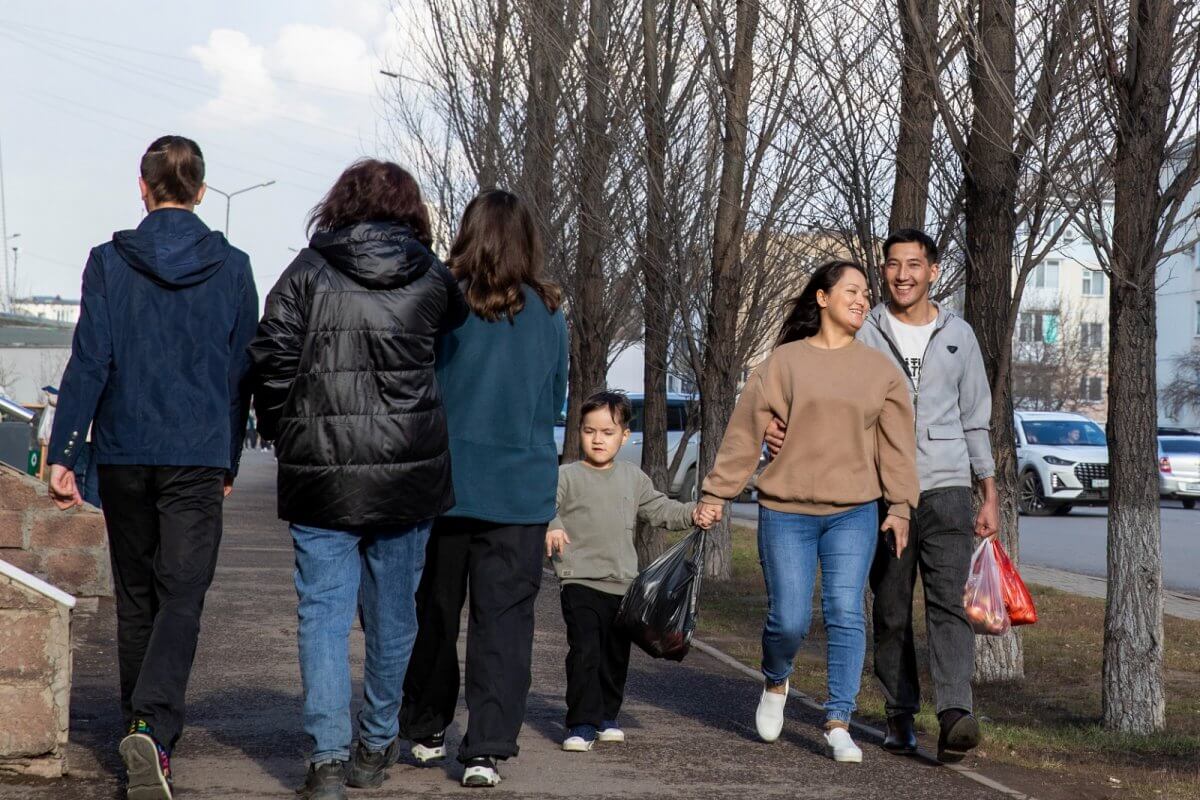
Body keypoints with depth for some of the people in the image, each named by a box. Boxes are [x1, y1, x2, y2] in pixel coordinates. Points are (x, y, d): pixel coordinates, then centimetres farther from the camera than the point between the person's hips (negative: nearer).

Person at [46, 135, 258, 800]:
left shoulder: (109, 263, -1)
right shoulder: (232, 269, 2)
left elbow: (89, 363, -8)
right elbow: (242, 372, 7)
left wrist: (63, 454, -7)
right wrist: (229, 460, 18)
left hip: (124, 452, 1)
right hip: (198, 457, -1)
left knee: (135, 595, 14)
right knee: (182, 595, -4)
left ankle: (142, 727, 23)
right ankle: (153, 728, -24)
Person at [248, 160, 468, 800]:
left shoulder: (308, 272, -1)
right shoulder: (431, 279, 3)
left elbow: (272, 359, -4)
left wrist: (284, 435, 8)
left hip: (320, 474, -1)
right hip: (408, 471, 1)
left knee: (324, 613, 2)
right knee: (392, 614, 13)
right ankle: (375, 746, 24)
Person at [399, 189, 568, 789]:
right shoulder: (549, 313, 0)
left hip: (442, 484, -1)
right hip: (522, 491, 1)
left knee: (433, 614, 14)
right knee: (504, 618, 2)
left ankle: (425, 733, 26)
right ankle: (487, 749, -4)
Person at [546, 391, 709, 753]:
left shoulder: (634, 478, 11)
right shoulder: (568, 477, -4)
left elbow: (660, 510, 15)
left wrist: (692, 513, -1)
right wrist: (550, 527, -35)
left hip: (622, 585, 5)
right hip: (581, 583, -5)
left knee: (616, 656, 13)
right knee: (584, 653, -13)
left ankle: (607, 717, 29)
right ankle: (582, 724, -10)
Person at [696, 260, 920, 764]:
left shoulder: (880, 370, 7)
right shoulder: (784, 362, 2)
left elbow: (896, 444, 7)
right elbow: (745, 431, 1)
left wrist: (900, 508, 1)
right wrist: (716, 494, 0)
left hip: (853, 515, 1)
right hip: (786, 514, -1)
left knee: (846, 614, -8)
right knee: (789, 619, -2)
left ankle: (838, 723, -2)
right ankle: (775, 683, 30)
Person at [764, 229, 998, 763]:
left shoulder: (958, 335, 11)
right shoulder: (863, 336, 5)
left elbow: (976, 421, 16)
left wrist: (990, 496, 13)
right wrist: (778, 420, -24)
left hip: (946, 487, 0)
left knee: (948, 602, -14)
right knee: (892, 612, 5)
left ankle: (954, 717, -26)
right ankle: (900, 717, 17)